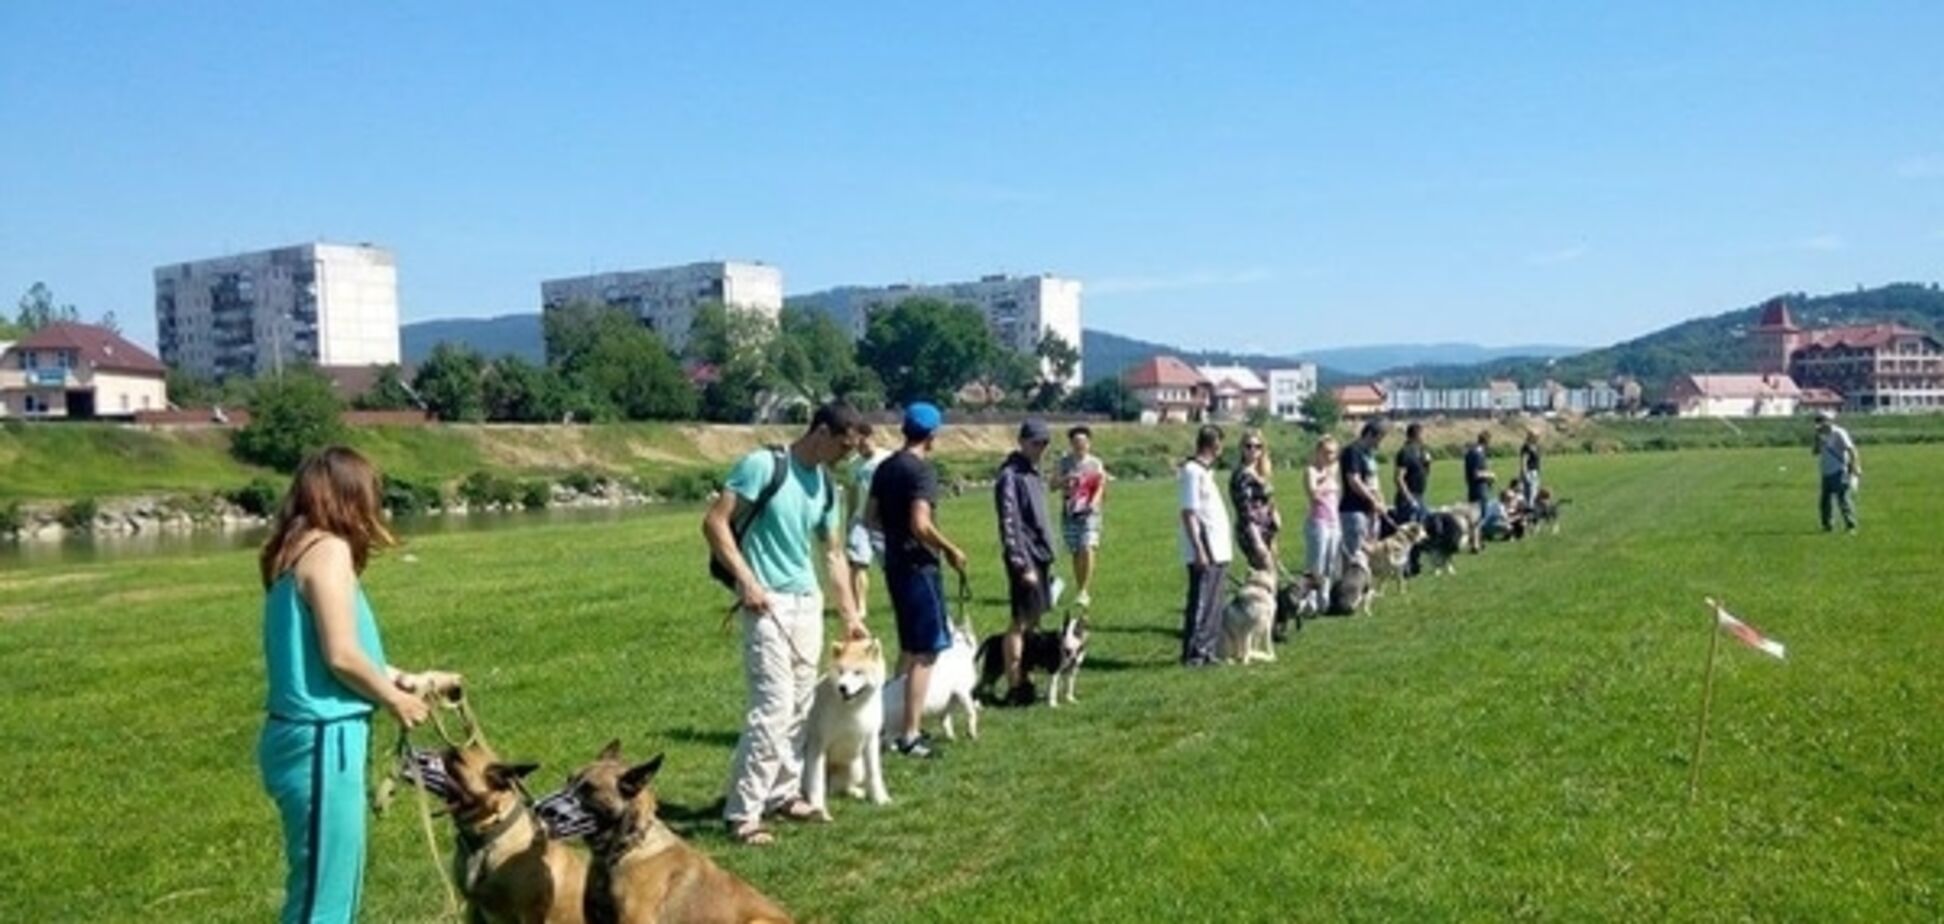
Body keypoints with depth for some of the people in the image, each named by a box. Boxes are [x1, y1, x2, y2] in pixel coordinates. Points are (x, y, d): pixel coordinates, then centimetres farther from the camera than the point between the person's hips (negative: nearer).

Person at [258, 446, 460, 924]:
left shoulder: (298, 551, 13)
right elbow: (341, 656, -18)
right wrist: (395, 700, -3)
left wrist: (408, 679, 21)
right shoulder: (328, 549, -14)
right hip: (322, 742, -9)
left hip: (314, 738, 9)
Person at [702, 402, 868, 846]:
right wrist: (747, 581, -17)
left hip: (808, 601, 8)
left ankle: (783, 793, 25)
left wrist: (850, 615, 14)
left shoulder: (825, 485, 11)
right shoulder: (762, 465, -12)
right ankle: (742, 812, -5)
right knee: (774, 704, -12)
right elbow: (714, 522, -13)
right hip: (768, 602, -8)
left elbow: (834, 554, 17)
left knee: (801, 704, 11)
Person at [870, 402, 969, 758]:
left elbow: (872, 517, 14)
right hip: (919, 566, -9)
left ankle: (900, 725, 26)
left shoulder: (886, 467, 9)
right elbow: (921, 524, -24)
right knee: (926, 652, -3)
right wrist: (950, 550, -12)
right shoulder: (922, 469, -16)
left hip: (895, 563, 9)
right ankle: (909, 735, -1)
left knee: (909, 648, 19)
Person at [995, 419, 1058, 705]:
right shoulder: (1011, 476, -13)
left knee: (1033, 622, 12)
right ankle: (1014, 688, -2)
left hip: (1041, 557, 9)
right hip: (1026, 558, -9)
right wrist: (1022, 565, -21)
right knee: (1021, 622, -6)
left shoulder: (1034, 474, 16)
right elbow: (1009, 525, -18)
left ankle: (1023, 680, 20)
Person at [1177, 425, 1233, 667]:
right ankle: (1192, 653, -3)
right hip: (1204, 552, -10)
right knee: (1201, 604, -7)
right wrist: (1199, 550, -21)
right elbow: (1188, 513, -18)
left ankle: (1206, 651, 19)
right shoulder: (1192, 471, -14)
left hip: (1218, 550, 10)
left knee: (1213, 604, 13)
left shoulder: (1205, 470, 16)